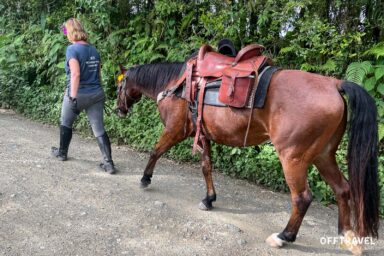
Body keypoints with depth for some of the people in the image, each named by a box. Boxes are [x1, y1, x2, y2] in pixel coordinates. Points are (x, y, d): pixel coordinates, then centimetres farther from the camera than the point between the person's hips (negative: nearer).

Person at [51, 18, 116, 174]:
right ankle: (109, 163, -5)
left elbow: (75, 74, -23)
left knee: (65, 123, 20)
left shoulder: (72, 49, -12)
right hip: (97, 94, 5)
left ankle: (62, 153, 38)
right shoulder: (94, 49, 9)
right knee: (99, 129, 2)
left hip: (78, 94, -5)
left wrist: (73, 98, -24)